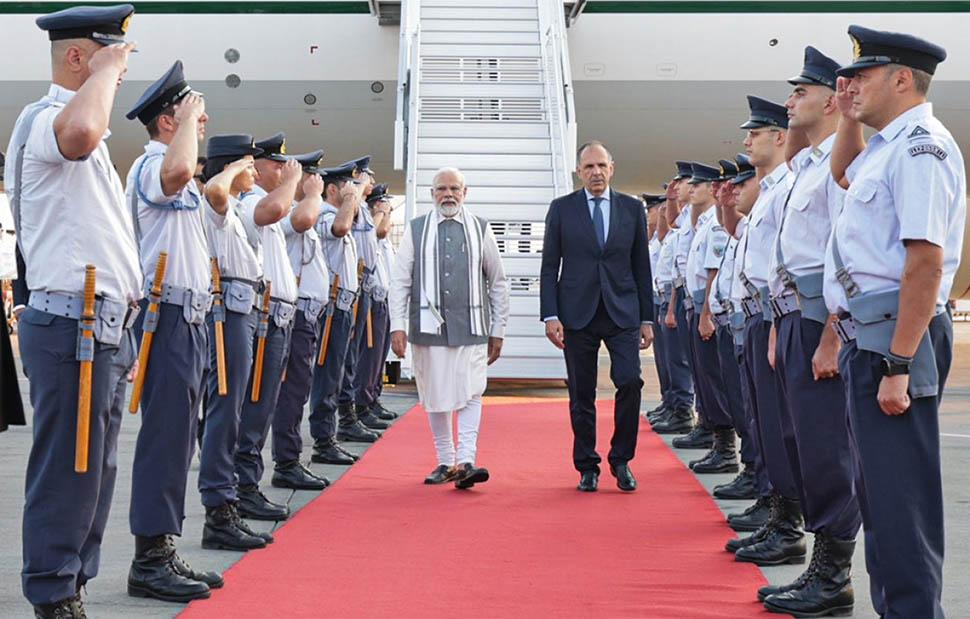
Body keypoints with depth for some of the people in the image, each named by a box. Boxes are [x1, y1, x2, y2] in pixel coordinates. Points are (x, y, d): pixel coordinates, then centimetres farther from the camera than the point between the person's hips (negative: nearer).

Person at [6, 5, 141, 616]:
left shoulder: (84, 125, 22)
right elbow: (79, 133, -39)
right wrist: (106, 71, -20)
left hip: (105, 330, 10)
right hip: (72, 327, -10)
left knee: (95, 471, 14)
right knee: (68, 472, -5)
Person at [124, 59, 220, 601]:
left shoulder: (176, 178, 22)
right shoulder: (150, 165, -10)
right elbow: (178, 170, -35)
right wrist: (189, 120, -19)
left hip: (189, 317, 10)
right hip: (169, 316, -10)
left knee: (179, 438, 11)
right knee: (165, 436, -10)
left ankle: (164, 552, 17)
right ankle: (150, 561, -6)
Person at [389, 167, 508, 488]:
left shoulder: (481, 230, 7)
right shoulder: (416, 230, 6)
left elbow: (498, 284, 11)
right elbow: (400, 281, 5)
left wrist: (498, 331, 8)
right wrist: (398, 326, -4)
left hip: (471, 327, 0)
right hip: (429, 325, 1)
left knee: (470, 394, -10)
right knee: (435, 396, 7)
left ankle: (465, 462, -12)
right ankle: (445, 461, 18)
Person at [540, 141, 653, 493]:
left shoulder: (632, 208, 9)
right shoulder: (562, 209, 5)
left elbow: (642, 266, 10)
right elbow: (549, 266, 4)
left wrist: (647, 318, 7)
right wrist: (550, 315, -6)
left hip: (622, 311, 1)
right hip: (577, 314, 0)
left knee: (630, 382, -14)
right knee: (581, 395, 3)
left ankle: (621, 460, 4)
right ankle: (587, 467, 15)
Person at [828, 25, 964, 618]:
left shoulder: (920, 146, -14)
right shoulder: (887, 147, 15)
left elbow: (926, 261, -23)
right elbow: (844, 173, 40)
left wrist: (899, 365, -26)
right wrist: (850, 118, 22)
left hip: (896, 337, -10)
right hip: (870, 337, 10)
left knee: (900, 493, -6)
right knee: (880, 486, 17)